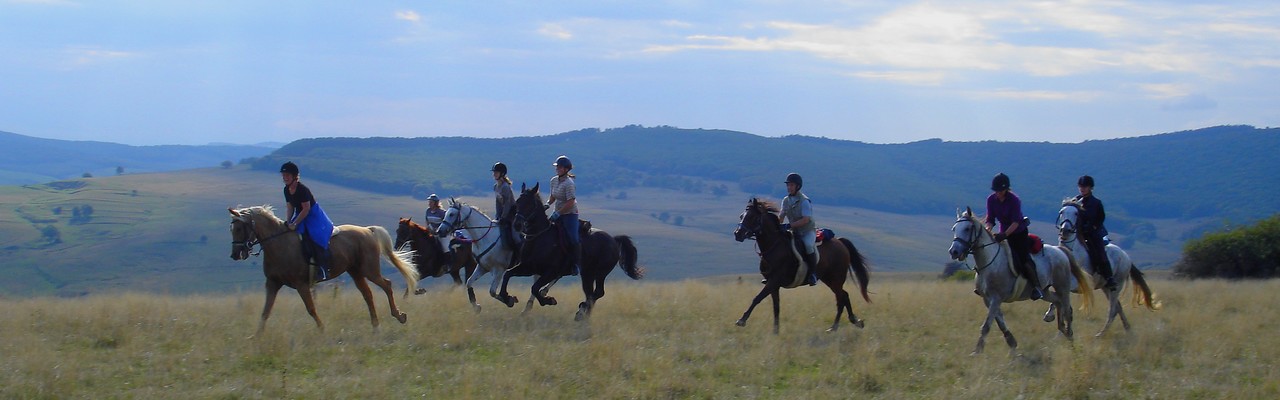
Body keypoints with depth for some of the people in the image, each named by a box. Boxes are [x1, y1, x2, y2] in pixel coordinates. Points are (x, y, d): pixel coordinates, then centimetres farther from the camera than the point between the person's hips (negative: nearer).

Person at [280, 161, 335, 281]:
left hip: (313, 216, -9)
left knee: (316, 239, -25)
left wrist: (294, 223, -24)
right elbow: (290, 207, 8)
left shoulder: (302, 189, -22)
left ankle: (323, 270, -25)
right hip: (300, 216, 9)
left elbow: (306, 209, -23)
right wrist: (288, 221, -8)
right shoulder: (287, 190, 3)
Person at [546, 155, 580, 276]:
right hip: (558, 214, 8)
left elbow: (570, 203, -22)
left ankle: (576, 264, -6)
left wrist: (557, 213, -22)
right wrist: (547, 204, -1)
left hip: (570, 213, -8)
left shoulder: (569, 183, -18)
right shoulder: (554, 180, 6)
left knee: (573, 238, -16)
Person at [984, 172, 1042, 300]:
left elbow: (1016, 222, -25)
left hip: (1019, 233, -5)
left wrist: (1004, 234, -37)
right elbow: (990, 219, -5)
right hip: (1004, 232, 5)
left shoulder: (1014, 200, -22)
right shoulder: (991, 200, -7)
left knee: (1024, 259, -16)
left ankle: (1036, 287, -12)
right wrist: (987, 230, -26)